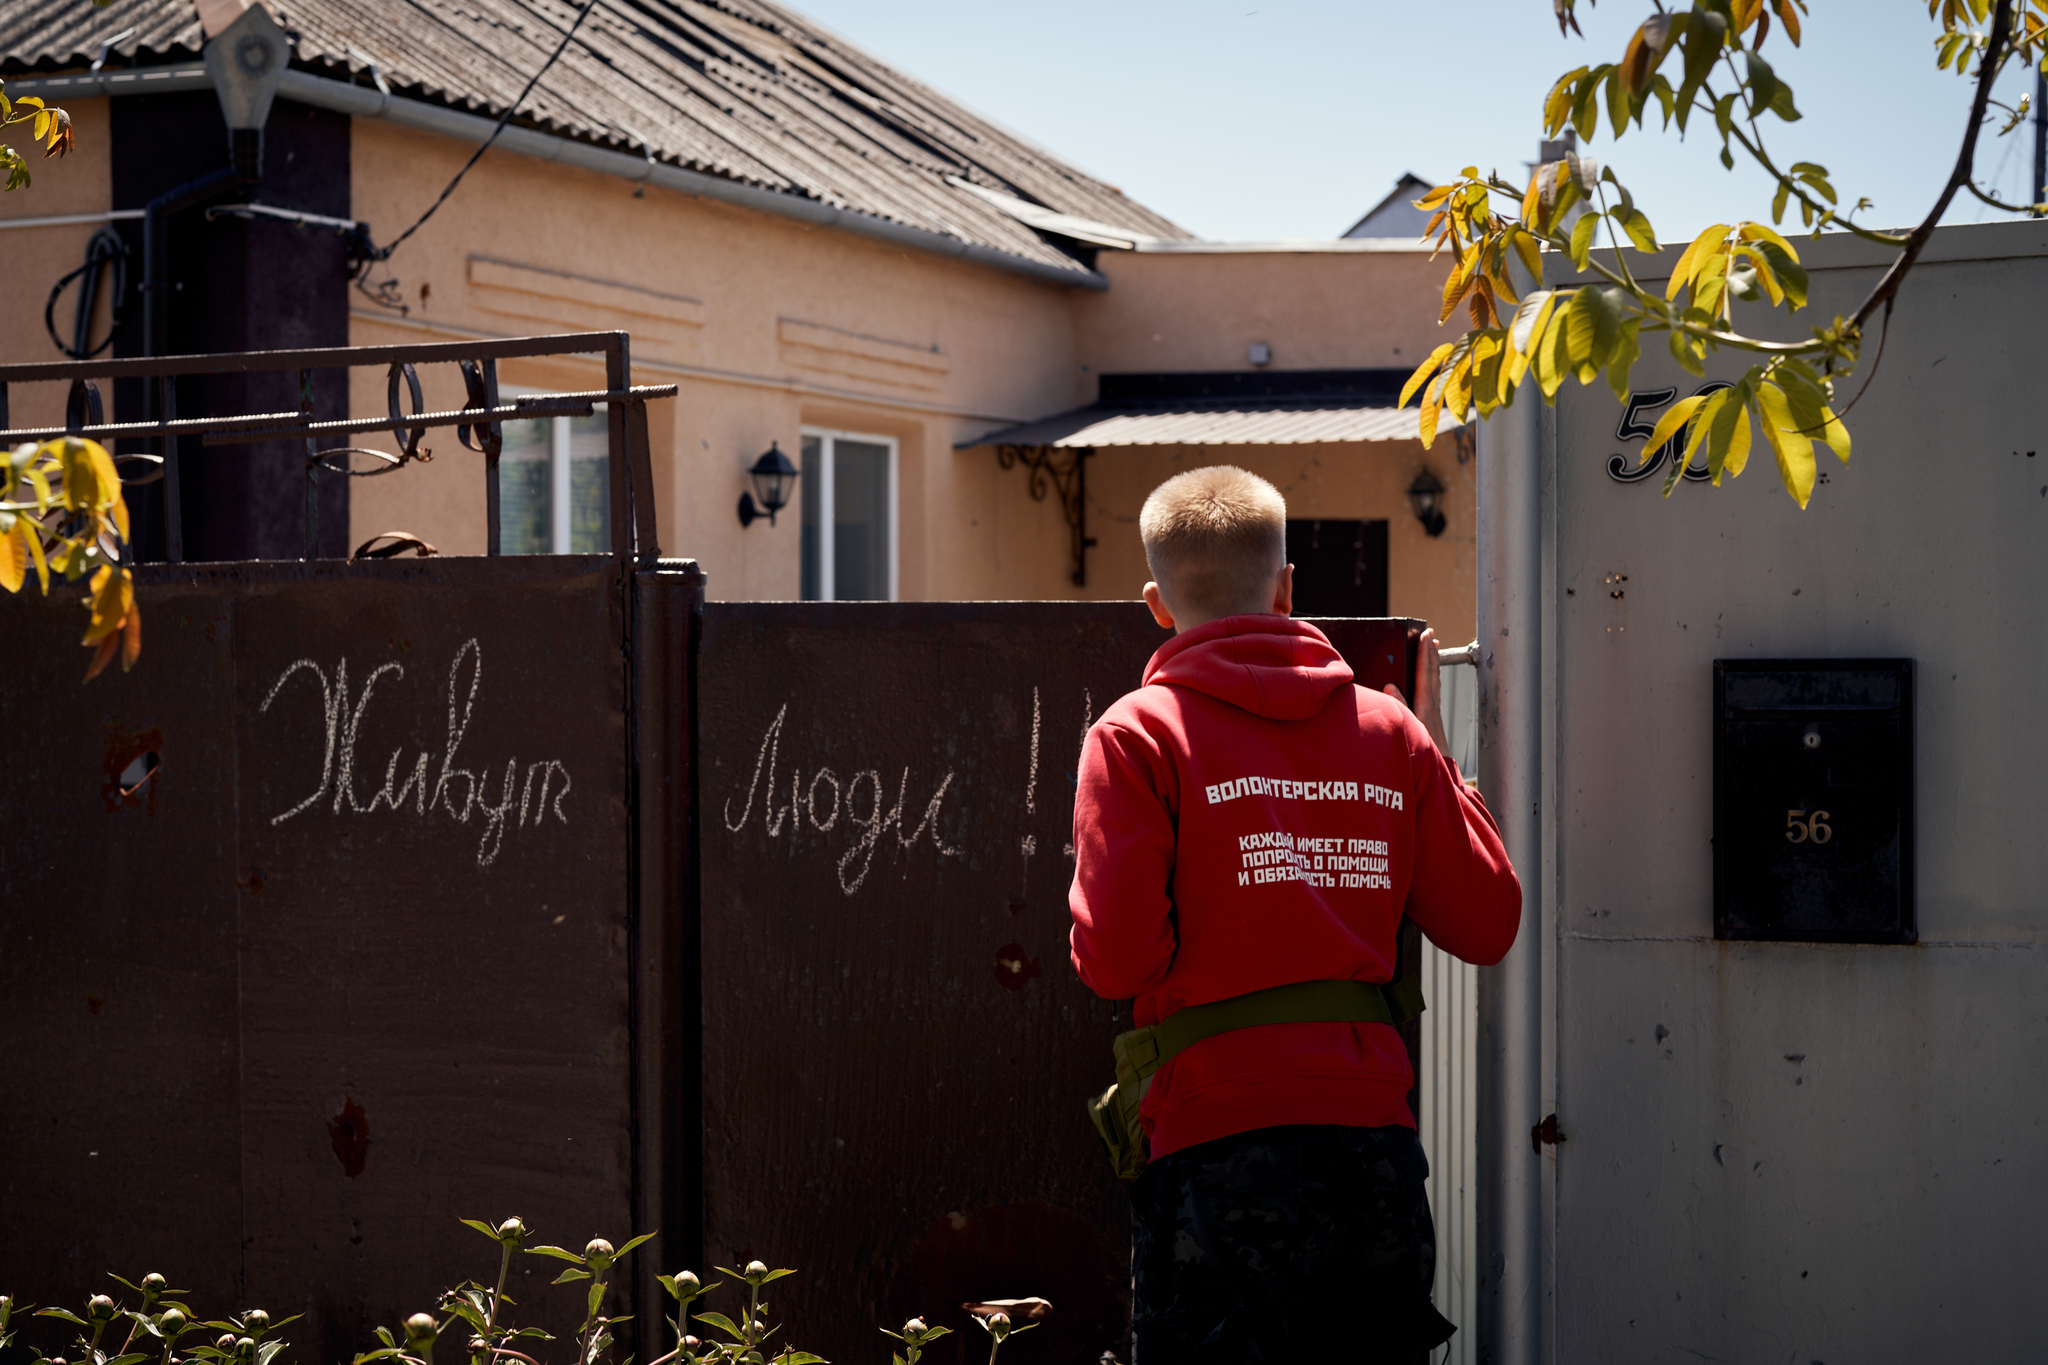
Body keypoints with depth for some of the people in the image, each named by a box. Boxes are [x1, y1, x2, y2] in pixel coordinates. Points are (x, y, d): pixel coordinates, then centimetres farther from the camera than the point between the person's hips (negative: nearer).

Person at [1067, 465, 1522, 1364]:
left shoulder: (1137, 735, -3)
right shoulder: (1390, 729, 8)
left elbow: (1114, 959, -12)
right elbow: (1489, 925, 10)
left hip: (1219, 1150, -4)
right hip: (1377, 1151, 4)